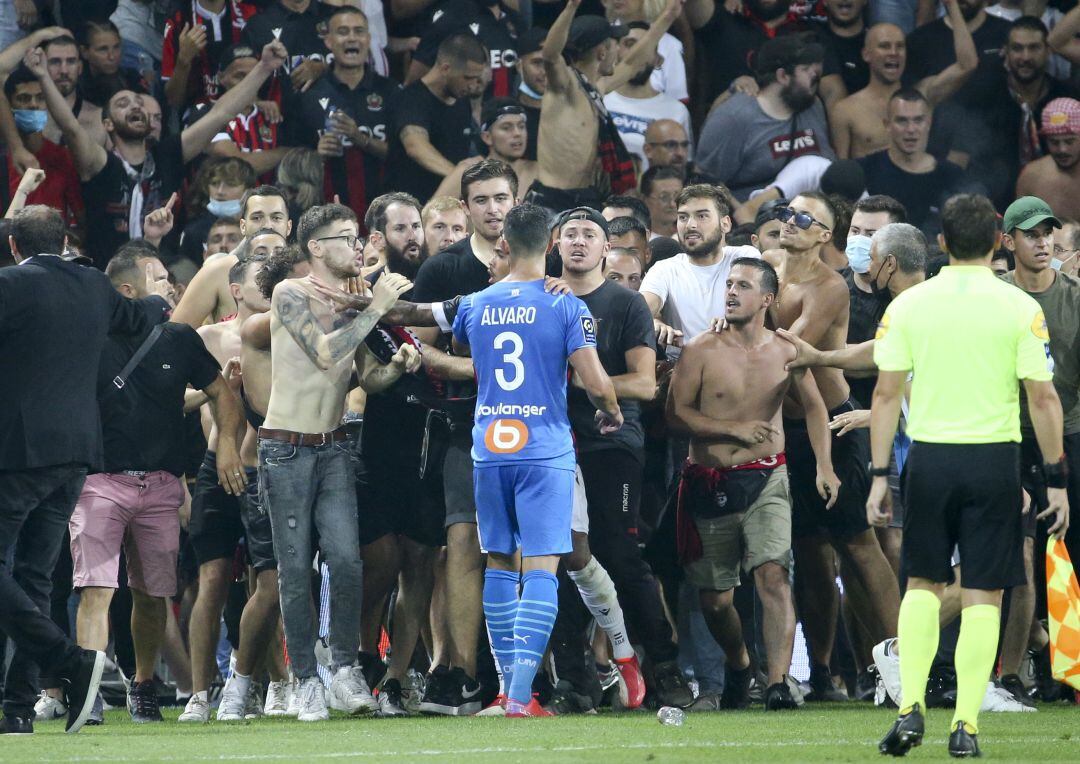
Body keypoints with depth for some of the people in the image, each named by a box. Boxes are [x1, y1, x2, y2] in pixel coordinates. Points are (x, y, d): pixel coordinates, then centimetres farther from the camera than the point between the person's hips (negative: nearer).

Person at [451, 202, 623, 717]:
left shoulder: (474, 306, 5)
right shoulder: (565, 307, -6)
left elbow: (458, 352, 26)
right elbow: (595, 382, -11)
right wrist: (611, 413, 10)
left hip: (489, 450, 4)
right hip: (545, 452, -3)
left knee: (499, 565, 14)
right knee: (540, 570, -5)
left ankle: (510, 685, 17)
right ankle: (521, 694, -16)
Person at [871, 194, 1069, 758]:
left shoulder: (908, 305, 1)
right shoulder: (1020, 308, -4)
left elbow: (886, 394, 0)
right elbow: (1043, 398, -5)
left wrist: (879, 475, 4)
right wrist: (1056, 480, 1)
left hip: (929, 457, 2)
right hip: (995, 457, -2)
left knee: (922, 583, 16)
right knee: (982, 595, 4)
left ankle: (910, 708, 2)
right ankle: (965, 726, 1)